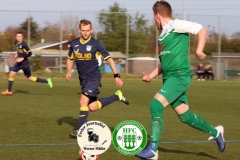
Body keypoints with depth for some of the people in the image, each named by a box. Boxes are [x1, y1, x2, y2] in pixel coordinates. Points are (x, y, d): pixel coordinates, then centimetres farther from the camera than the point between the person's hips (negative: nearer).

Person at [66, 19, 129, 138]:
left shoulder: (96, 44, -9)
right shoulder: (74, 44, 4)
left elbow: (109, 59, -5)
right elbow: (70, 59, 19)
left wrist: (116, 76, -12)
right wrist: (69, 72, 1)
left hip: (94, 77, -5)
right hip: (83, 78, 5)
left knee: (83, 101, -22)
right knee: (92, 107, 5)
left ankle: (80, 130, -15)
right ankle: (117, 96, 25)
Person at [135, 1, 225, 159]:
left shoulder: (176, 25, -6)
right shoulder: (164, 35, 20)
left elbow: (201, 29, -11)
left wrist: (199, 51, -23)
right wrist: (151, 76, 13)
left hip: (179, 76, -9)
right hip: (170, 78, 9)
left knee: (155, 105, -20)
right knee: (185, 116, 12)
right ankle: (215, 132, 33)